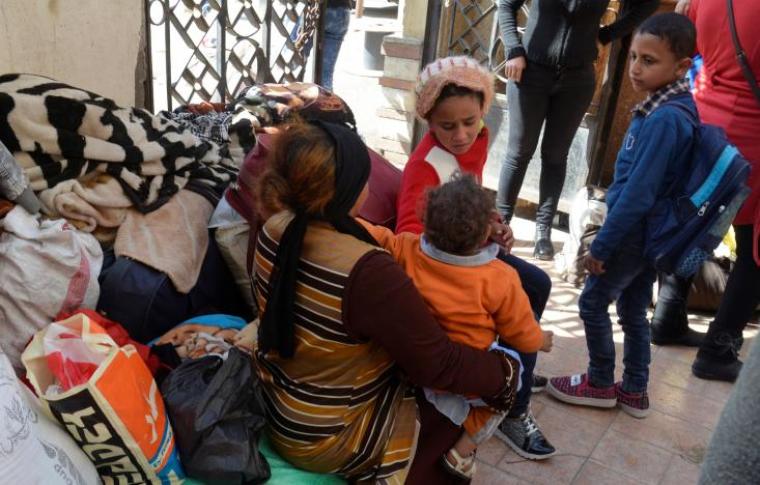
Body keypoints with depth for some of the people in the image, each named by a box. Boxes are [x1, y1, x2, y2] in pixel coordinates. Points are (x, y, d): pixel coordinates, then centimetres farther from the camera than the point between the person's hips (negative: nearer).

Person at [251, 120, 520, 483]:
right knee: (457, 401, 15)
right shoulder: (367, 273, -36)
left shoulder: (274, 229, -12)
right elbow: (438, 367, -26)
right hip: (324, 439, -7)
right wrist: (505, 371, -7)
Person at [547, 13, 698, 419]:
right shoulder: (672, 107, 4)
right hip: (651, 233, 9)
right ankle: (634, 391, 31)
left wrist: (600, 246, -18)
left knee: (592, 303, 7)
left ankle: (600, 384, 24)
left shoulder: (665, 118, -25)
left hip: (635, 233, -9)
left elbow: (637, 194, -26)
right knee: (633, 310, 18)